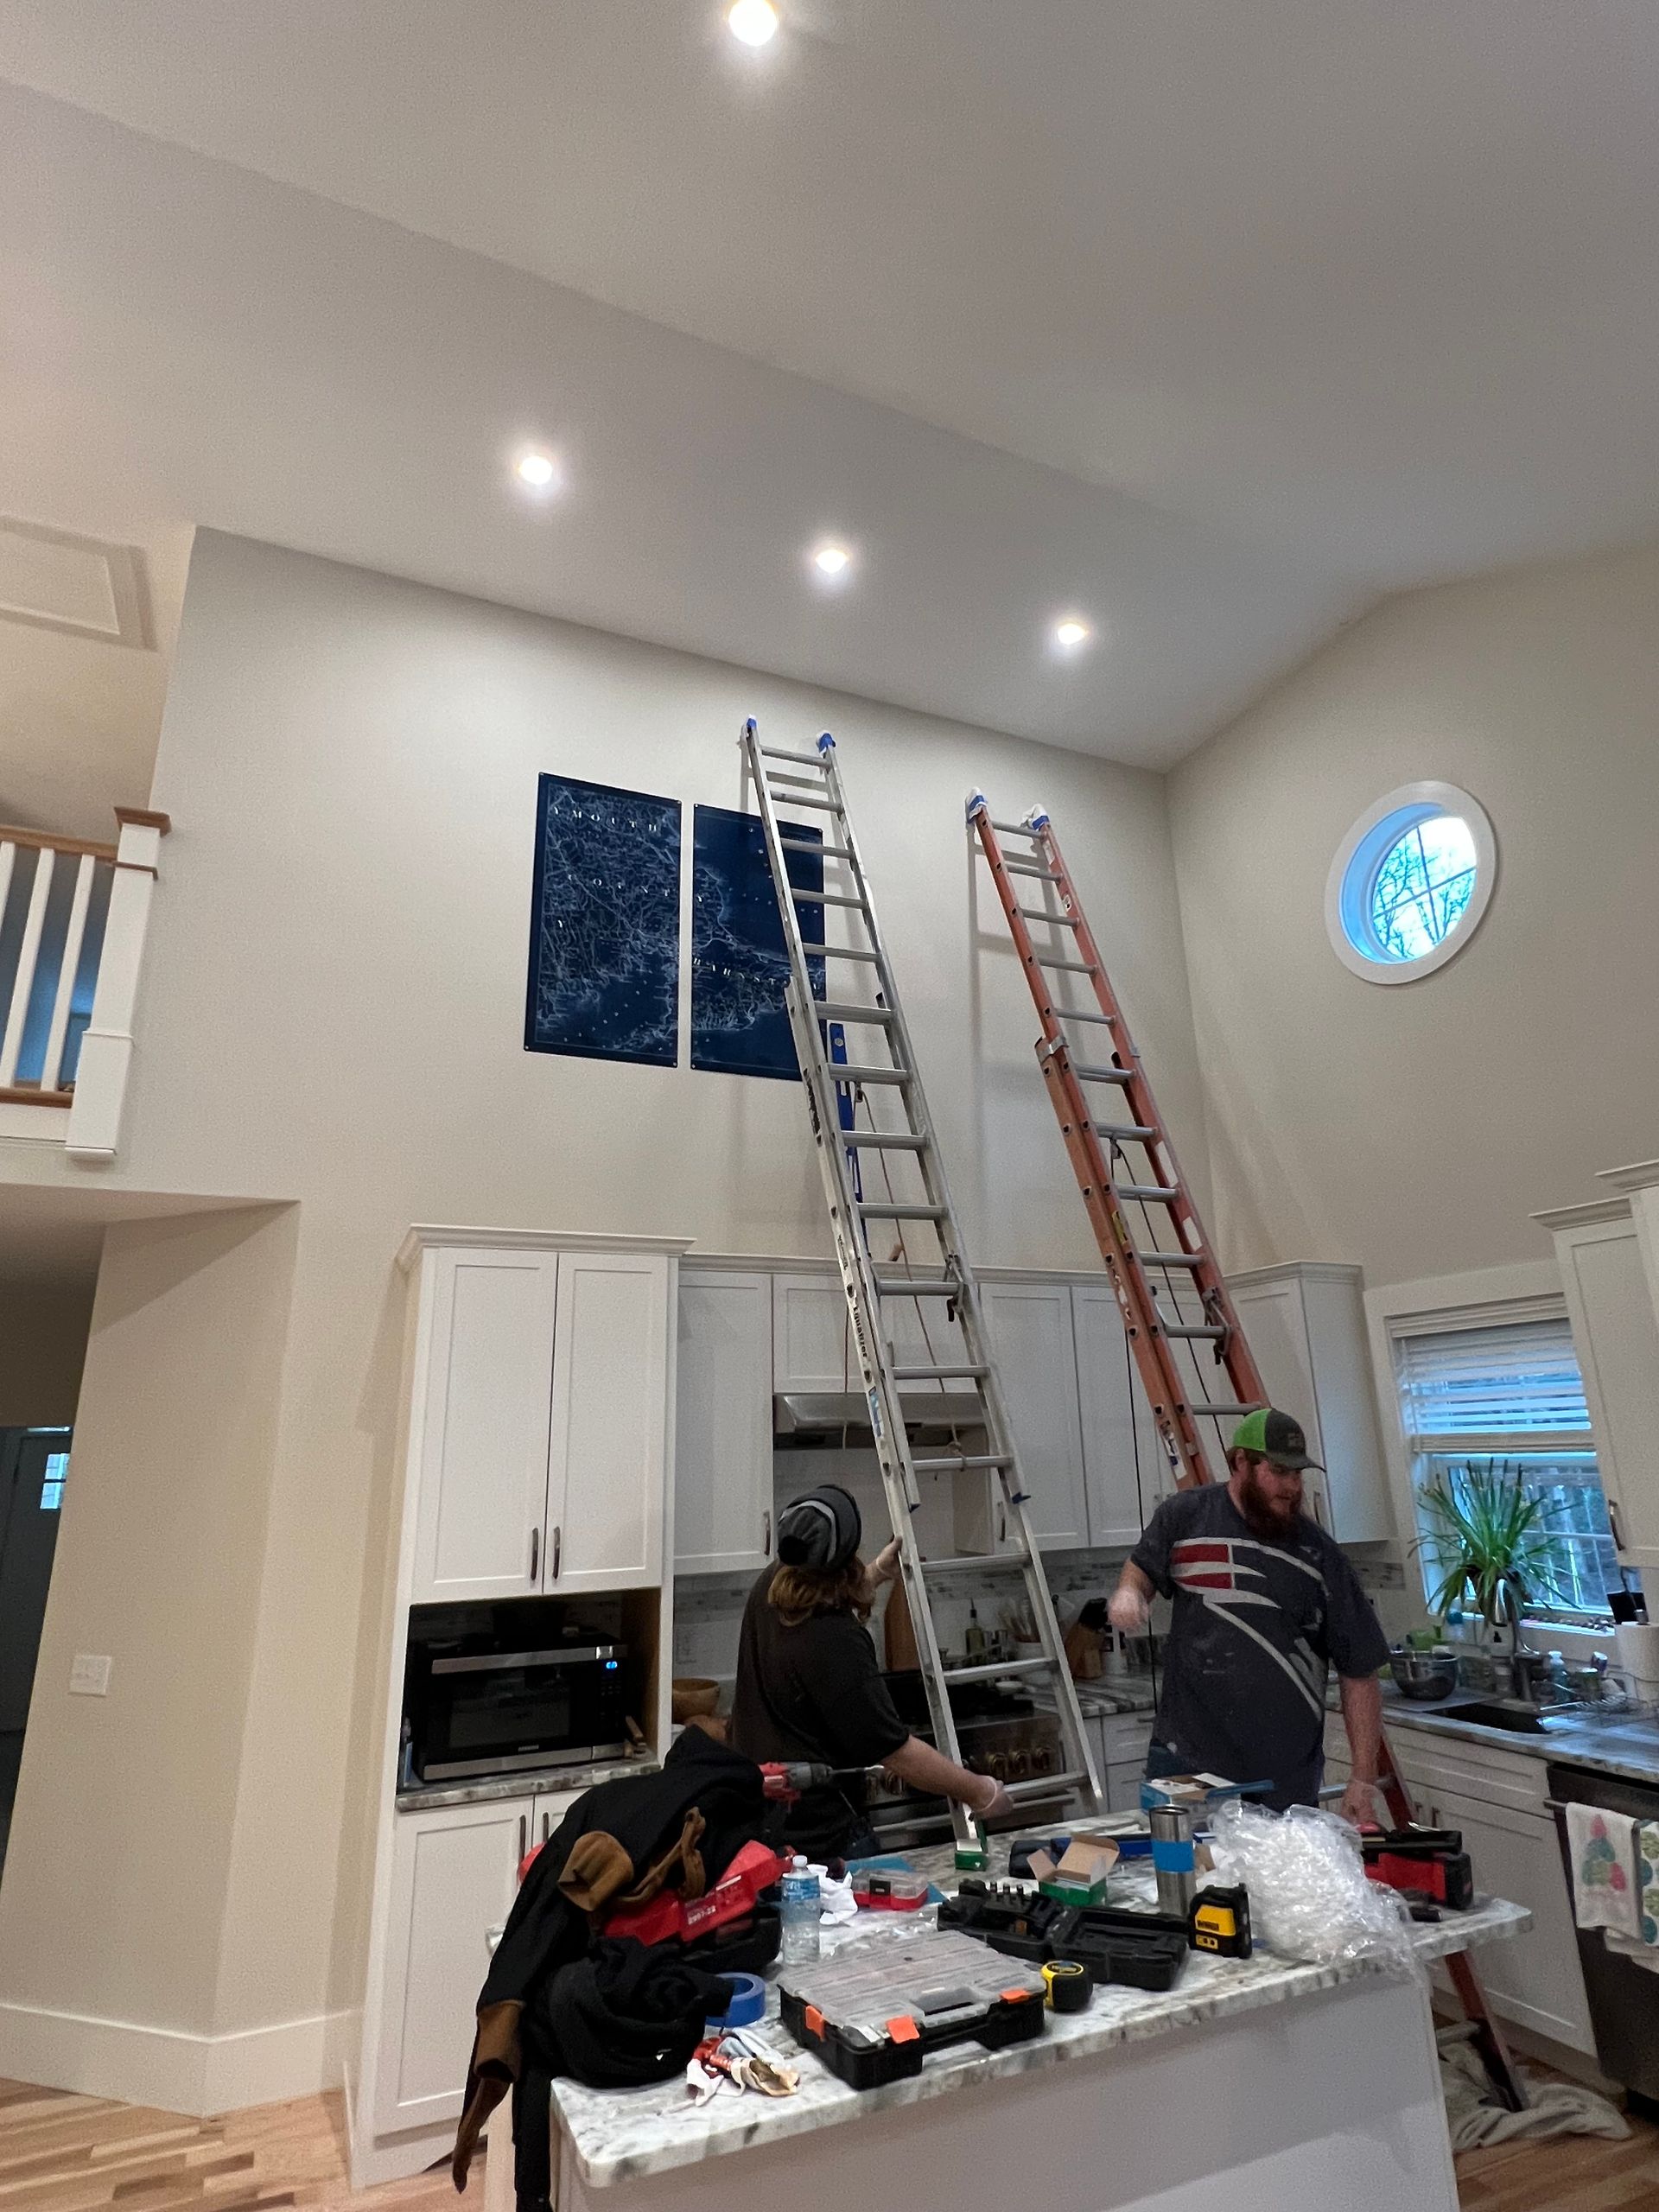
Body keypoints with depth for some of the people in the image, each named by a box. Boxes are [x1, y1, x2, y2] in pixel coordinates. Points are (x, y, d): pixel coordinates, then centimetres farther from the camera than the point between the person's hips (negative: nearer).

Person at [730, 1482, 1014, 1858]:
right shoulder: (835, 1644, -32)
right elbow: (896, 1752, -24)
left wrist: (879, 1572, 24)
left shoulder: (769, 1586, -6)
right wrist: (981, 1792, -12)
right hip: (822, 1837, -8)